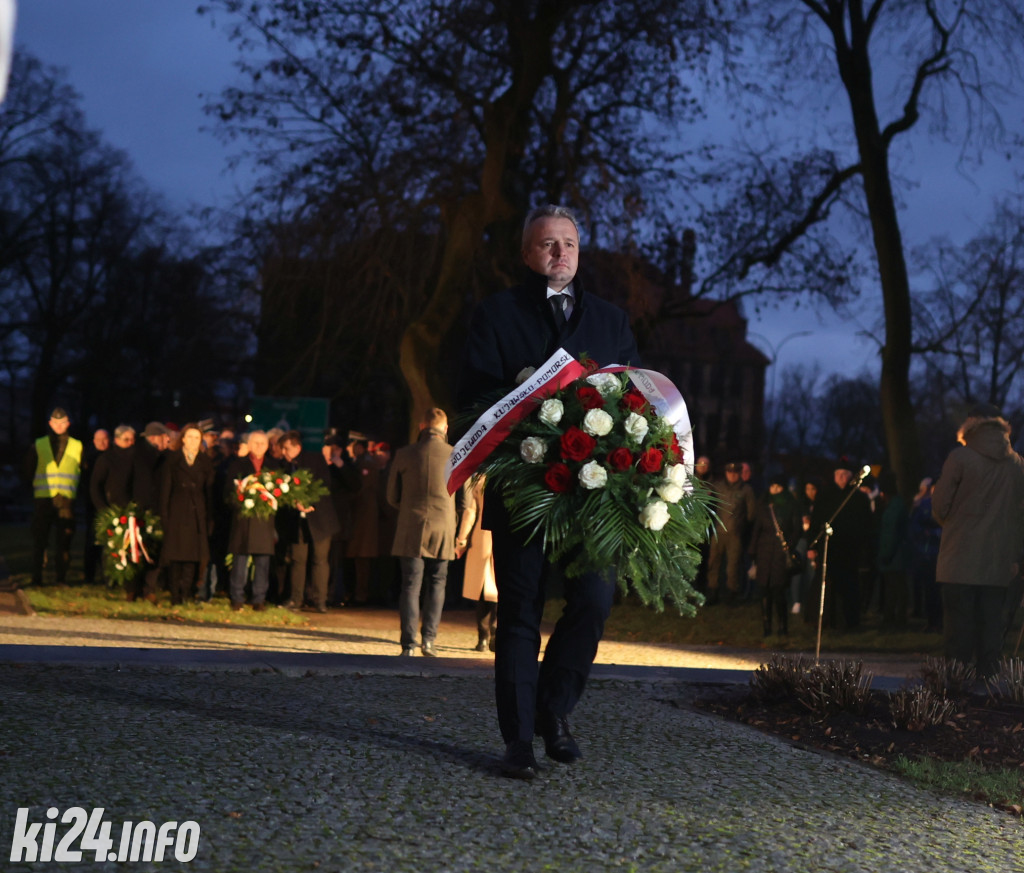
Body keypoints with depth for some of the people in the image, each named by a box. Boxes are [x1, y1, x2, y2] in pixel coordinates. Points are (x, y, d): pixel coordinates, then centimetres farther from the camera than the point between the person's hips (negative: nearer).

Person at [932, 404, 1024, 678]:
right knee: (992, 623, 7)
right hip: (999, 562, 3)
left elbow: (939, 506, -4)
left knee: (959, 624, -1)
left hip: (961, 560, -3)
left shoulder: (960, 457, -6)